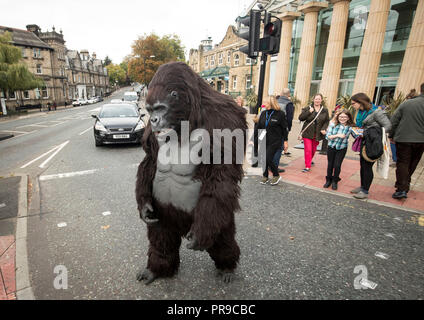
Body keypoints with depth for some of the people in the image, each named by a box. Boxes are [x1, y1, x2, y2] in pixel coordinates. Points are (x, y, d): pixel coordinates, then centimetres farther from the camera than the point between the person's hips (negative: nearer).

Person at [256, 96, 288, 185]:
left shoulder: (280, 114, -7)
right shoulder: (263, 113, 6)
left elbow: (284, 128, -2)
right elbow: (259, 126, 11)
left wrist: (285, 141, -1)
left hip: (275, 141, -5)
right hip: (264, 141, 5)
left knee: (268, 158, -11)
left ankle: (276, 175, 12)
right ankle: (265, 176, 27)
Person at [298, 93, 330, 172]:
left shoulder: (325, 110, 4)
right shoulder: (307, 108, -4)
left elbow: (327, 121, 9)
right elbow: (300, 118, -10)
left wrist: (324, 129, -7)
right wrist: (309, 112, -22)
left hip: (317, 134, 3)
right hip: (307, 133, -3)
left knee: (313, 150, 16)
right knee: (308, 150, -8)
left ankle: (309, 161, 44)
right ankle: (307, 167, -2)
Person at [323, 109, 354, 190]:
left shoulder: (350, 127, -8)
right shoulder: (333, 124, -11)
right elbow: (327, 136, -12)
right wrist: (337, 135, -24)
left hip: (342, 148, 0)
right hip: (331, 147, 0)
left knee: (337, 165, -2)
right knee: (330, 164, 11)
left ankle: (335, 181, 21)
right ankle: (328, 180, 30)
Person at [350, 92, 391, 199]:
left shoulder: (375, 112, -16)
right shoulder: (361, 112, 8)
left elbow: (388, 126, -16)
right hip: (364, 141, 8)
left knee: (367, 166, -2)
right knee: (362, 165, 14)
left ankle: (365, 191, 10)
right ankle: (362, 187, 28)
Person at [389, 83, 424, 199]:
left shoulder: (406, 103, -2)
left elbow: (394, 121, 0)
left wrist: (391, 135, 10)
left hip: (403, 139, 0)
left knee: (402, 163, 3)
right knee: (412, 164, 18)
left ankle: (402, 189, -5)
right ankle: (405, 183, 30)